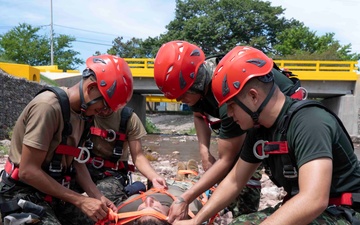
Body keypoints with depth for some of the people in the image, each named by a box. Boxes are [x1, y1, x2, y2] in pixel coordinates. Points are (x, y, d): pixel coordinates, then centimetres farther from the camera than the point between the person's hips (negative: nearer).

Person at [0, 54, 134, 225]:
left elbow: (75, 161, 7)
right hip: (25, 196, -8)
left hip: (54, 195, 8)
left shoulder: (80, 111, 5)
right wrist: (81, 201, -21)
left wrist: (97, 196, -6)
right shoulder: (48, 107, -22)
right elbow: (28, 171, -23)